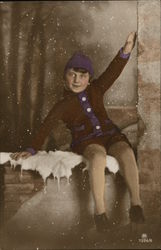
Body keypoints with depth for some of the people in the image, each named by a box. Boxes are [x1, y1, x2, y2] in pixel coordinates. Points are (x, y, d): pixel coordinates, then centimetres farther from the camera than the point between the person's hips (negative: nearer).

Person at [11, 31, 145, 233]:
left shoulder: (96, 90, 11)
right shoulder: (63, 105, 4)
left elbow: (113, 72, 0)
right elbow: (46, 126, 0)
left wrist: (125, 51, -15)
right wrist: (32, 149, -10)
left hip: (110, 135, 3)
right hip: (86, 141, -3)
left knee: (127, 153, -30)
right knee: (98, 157, -38)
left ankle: (136, 203, -28)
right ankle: (99, 211, -34)